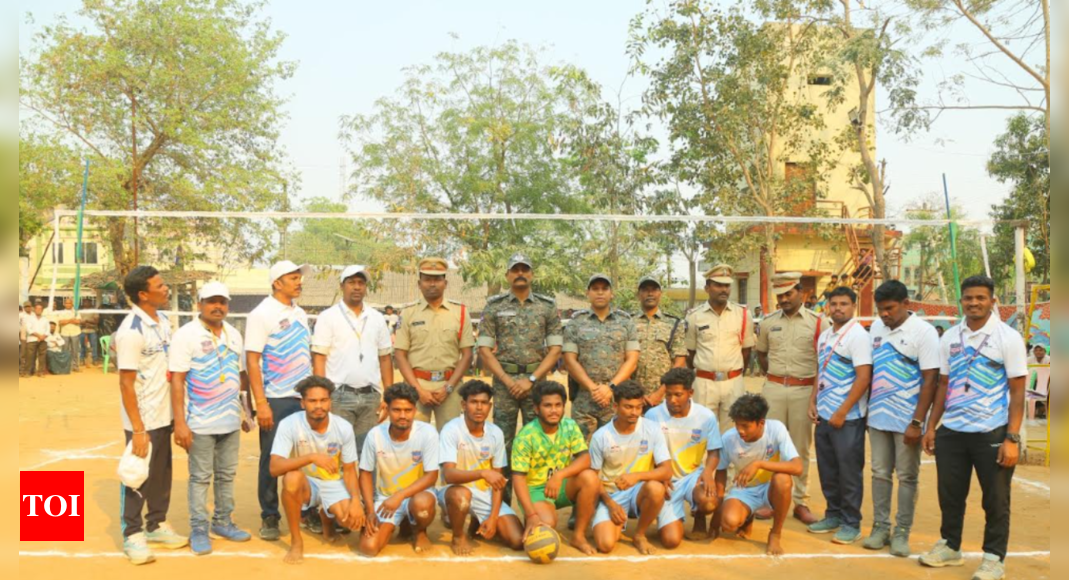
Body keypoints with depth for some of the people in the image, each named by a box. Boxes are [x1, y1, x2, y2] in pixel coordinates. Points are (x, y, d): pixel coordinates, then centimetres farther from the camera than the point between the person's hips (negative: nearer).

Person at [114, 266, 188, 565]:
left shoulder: (164, 321, 4)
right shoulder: (131, 331, -20)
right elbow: (126, 384, -19)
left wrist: (176, 414, 13)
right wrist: (138, 429, -19)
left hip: (164, 416, 7)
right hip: (143, 421, -7)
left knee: (162, 475, 18)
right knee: (138, 478, 6)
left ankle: (156, 526, 33)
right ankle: (132, 535, 21)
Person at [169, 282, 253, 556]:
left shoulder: (234, 334, 9)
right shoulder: (186, 335, -9)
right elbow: (177, 380, -12)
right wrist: (179, 422, -16)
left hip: (231, 420, 6)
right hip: (200, 423, -5)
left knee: (227, 475, 14)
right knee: (200, 478, 3)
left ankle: (223, 522, 27)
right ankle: (199, 529, 14)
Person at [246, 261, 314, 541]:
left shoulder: (300, 313, 12)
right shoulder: (262, 315, -7)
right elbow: (252, 361, -11)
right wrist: (261, 404, -17)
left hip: (305, 398, 6)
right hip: (276, 400, -6)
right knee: (271, 460, 4)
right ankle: (269, 518, 16)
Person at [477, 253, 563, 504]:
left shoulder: (548, 306, 6)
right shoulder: (494, 306, 5)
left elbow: (555, 349, 1)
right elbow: (484, 349, 1)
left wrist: (531, 379, -9)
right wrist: (508, 381, -8)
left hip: (537, 381, 0)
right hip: (504, 380, 0)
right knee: (502, 442, 3)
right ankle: (501, 501, 12)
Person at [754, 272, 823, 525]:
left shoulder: (816, 323, -1)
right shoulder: (769, 322, 7)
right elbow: (761, 353, 20)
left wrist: (817, 393, -7)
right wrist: (774, 376, 10)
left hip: (803, 389, -2)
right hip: (773, 388, 2)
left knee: (801, 448, 6)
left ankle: (801, 502, 15)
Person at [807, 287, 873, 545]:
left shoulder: (858, 336, -12)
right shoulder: (825, 336, 11)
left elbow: (864, 378, -17)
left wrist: (842, 412, -17)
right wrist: (813, 402, 9)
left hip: (847, 416, -7)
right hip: (824, 414, 7)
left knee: (849, 471, 2)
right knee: (827, 469, 13)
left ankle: (851, 523, 13)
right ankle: (834, 514, 27)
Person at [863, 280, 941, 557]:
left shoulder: (924, 332, -11)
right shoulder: (876, 327, 6)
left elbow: (930, 380, -12)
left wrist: (917, 422, -15)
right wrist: (865, 408, 9)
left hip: (907, 419, -5)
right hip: (878, 416, 5)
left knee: (907, 477, 5)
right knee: (880, 474, 10)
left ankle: (902, 533, 14)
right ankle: (880, 527, 20)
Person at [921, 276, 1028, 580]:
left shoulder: (1008, 338, -7)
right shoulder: (950, 338, 6)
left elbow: (1017, 392, -8)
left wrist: (1012, 438, -13)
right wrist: (931, 426, 8)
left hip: (992, 433, -4)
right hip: (951, 431, 4)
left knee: (995, 501, 8)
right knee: (950, 495, 14)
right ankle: (950, 546, 31)